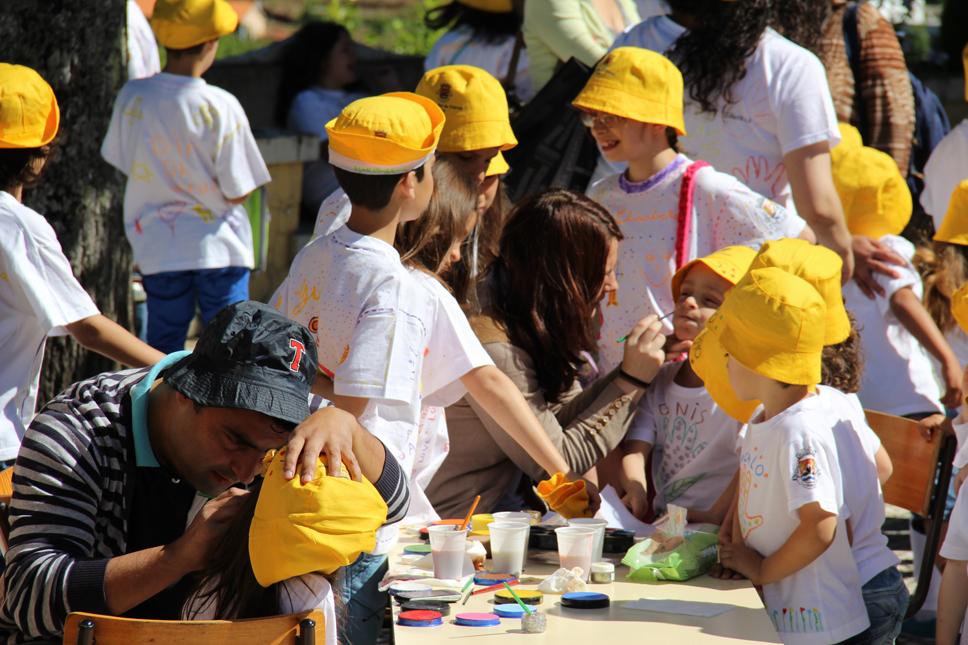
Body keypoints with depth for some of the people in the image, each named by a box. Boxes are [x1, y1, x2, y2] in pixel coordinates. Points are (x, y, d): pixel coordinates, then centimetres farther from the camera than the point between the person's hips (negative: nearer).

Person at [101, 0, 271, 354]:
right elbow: (237, 192, -13)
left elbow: (122, 163, 7)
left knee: (163, 349, 12)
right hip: (219, 245, -3)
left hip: (157, 246, 3)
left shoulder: (131, 97, -7)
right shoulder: (221, 107, -17)